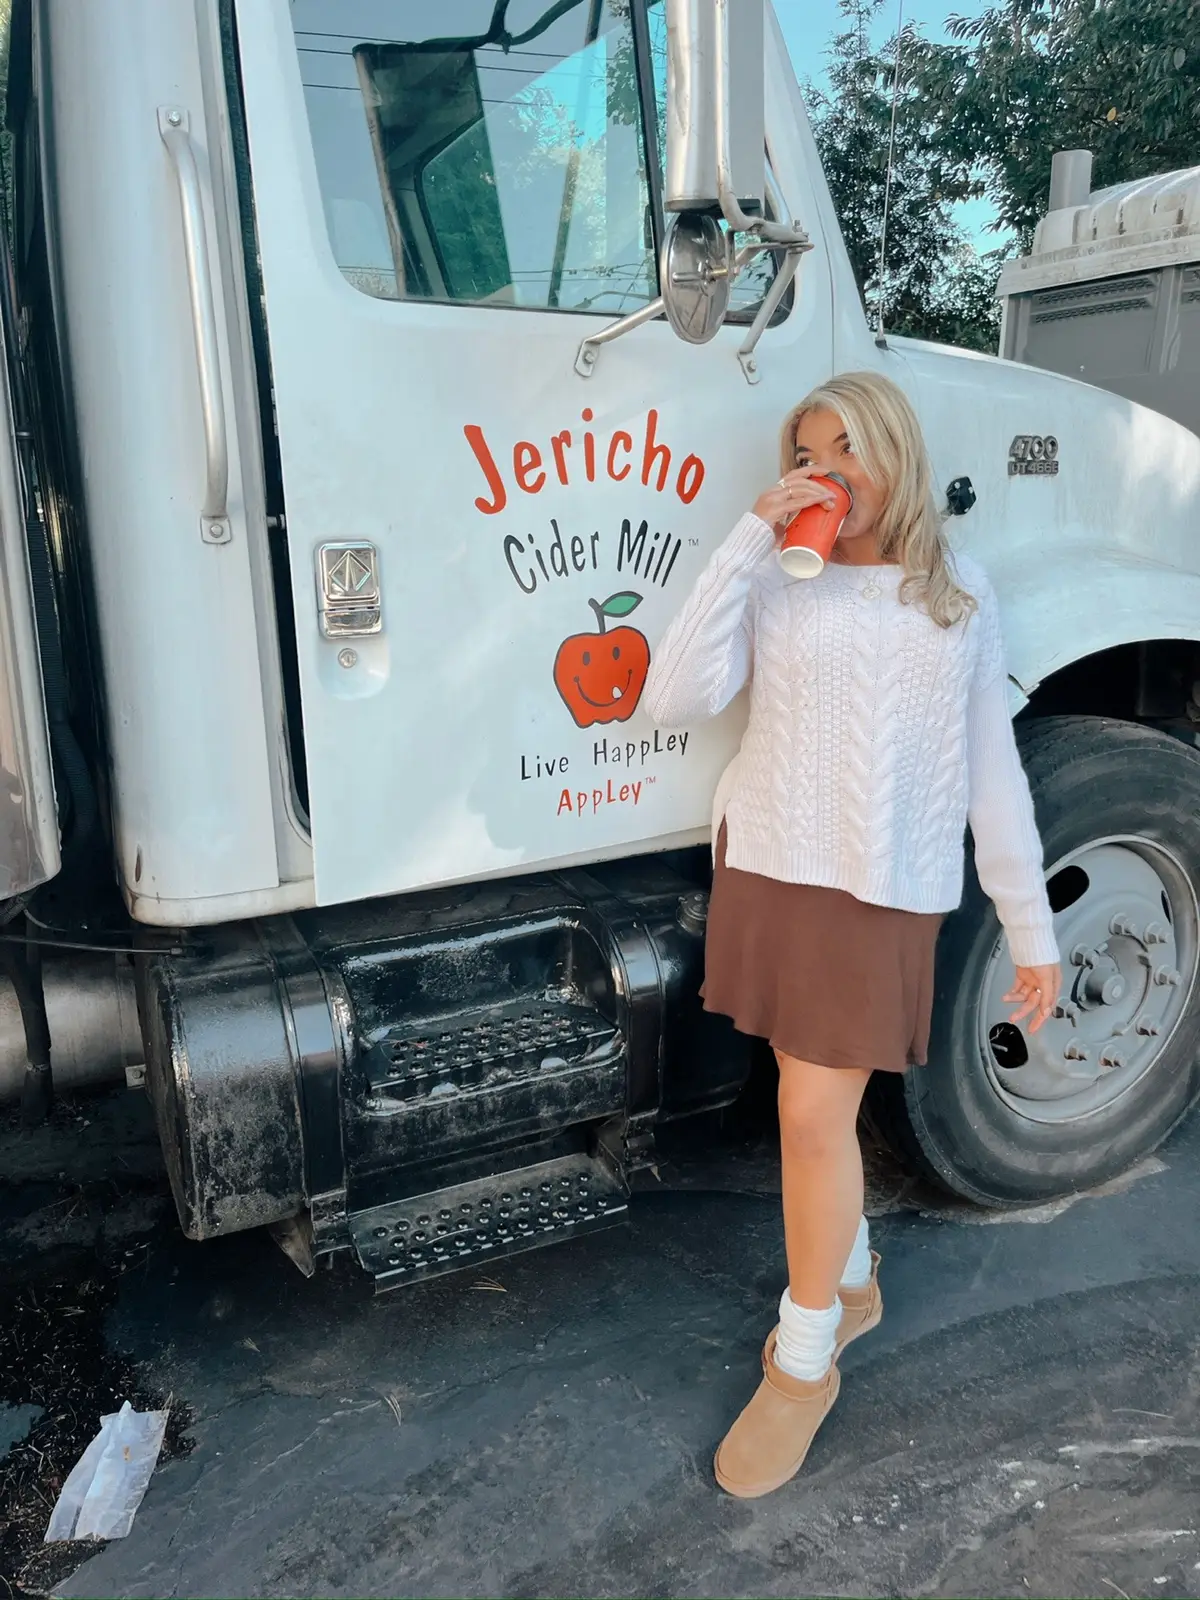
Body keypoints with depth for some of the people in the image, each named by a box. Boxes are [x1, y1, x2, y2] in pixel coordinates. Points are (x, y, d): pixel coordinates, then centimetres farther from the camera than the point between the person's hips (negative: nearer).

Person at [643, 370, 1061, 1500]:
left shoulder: (959, 596, 8)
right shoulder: (777, 584, 5)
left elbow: (991, 769, 8)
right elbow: (677, 697, -11)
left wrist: (1031, 927, 6)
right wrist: (749, 538, -11)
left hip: (883, 889, -1)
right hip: (768, 868, 2)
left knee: (815, 1116, -1)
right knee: (821, 1105, 14)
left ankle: (805, 1361, 21)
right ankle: (850, 1282, 41)